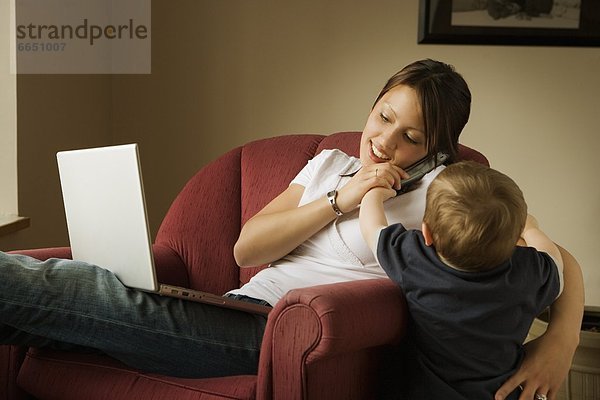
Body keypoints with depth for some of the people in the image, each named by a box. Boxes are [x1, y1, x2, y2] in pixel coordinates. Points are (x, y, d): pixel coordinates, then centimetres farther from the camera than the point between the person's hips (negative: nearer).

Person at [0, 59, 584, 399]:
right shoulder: (328, 165, 20)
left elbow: (560, 262, 1)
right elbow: (246, 249, 10)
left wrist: (559, 342, -19)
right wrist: (339, 200, -2)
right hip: (244, 313, 5)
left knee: (133, 310, -24)